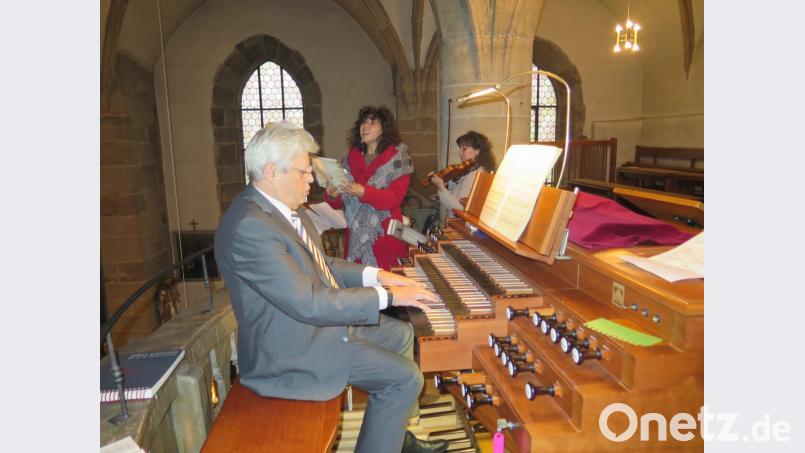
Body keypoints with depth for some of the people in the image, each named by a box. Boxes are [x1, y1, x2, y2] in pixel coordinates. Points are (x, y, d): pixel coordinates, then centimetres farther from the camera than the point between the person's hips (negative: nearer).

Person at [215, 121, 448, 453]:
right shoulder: (249, 226, -29)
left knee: (401, 334, 17)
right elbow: (309, 304, -31)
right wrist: (387, 296, -23)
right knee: (405, 378, -12)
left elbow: (319, 265, 13)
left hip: (321, 319, 10)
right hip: (291, 350, -10)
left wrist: (375, 275, 0)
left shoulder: (286, 208, 3)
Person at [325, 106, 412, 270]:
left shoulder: (397, 156, 0)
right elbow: (340, 201, 11)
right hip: (356, 234, 3)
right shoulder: (351, 158, 10)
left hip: (385, 234, -3)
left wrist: (363, 192, -24)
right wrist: (333, 196, -12)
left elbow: (395, 197, -11)